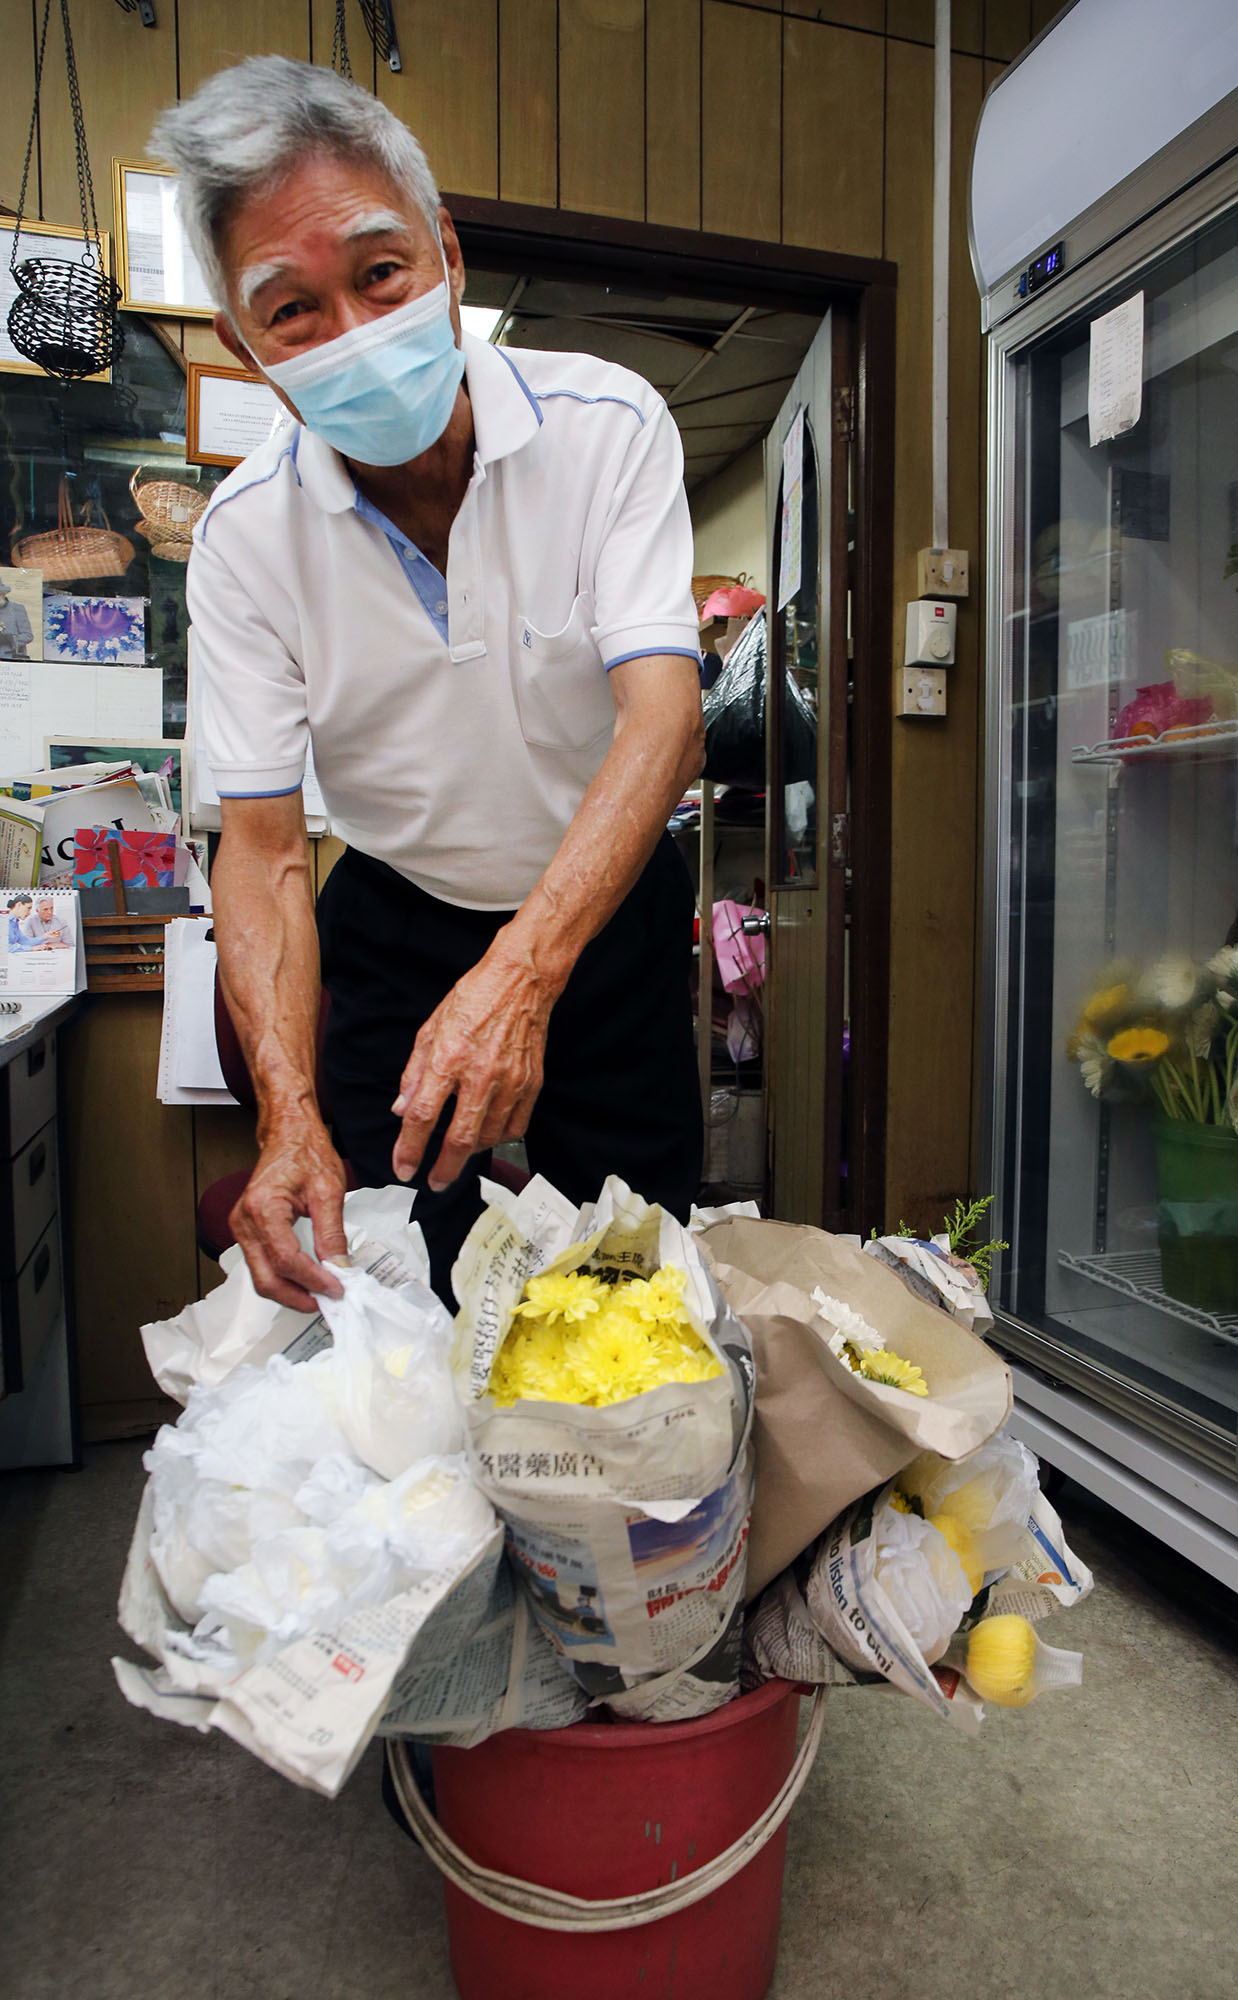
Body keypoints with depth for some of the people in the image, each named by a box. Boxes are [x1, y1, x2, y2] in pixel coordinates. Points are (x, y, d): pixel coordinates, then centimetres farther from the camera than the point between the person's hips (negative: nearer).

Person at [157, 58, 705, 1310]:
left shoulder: (607, 425, -18)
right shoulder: (243, 536, -14)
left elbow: (662, 715, -29)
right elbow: (261, 846, -17)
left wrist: (524, 967, -44)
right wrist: (287, 1113, -31)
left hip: (605, 905, 0)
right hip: (393, 921, 1)